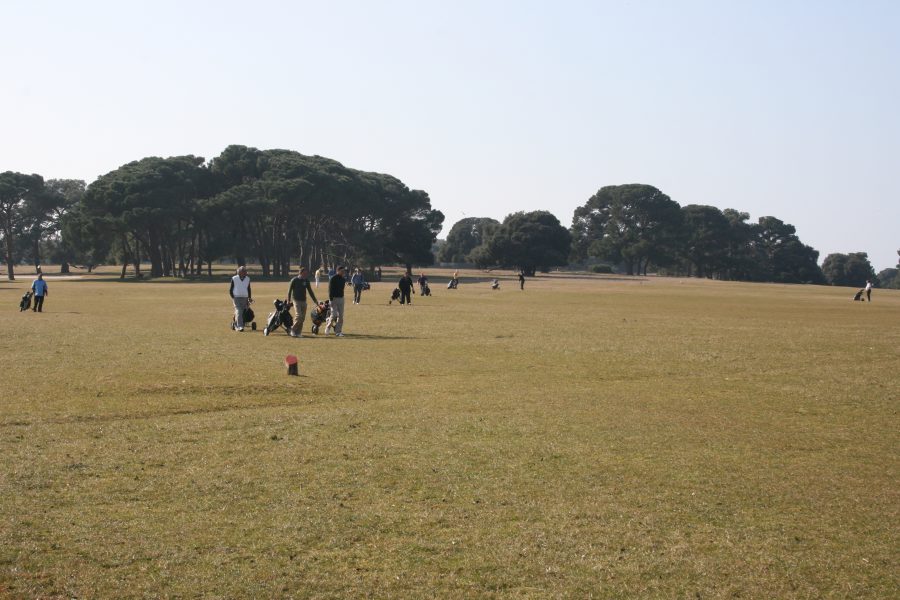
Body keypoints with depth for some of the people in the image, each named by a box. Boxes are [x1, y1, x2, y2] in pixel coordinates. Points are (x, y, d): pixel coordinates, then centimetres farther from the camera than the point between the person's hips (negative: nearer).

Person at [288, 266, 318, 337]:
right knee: (299, 315, -16)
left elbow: (310, 291, 14)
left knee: (303, 317, 2)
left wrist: (315, 300, 13)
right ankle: (293, 329, -1)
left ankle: (298, 332, 9)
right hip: (296, 300, -5)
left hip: (303, 300, 5)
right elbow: (290, 290, -4)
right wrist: (289, 300, -10)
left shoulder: (306, 281, 8)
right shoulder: (294, 280, -6)